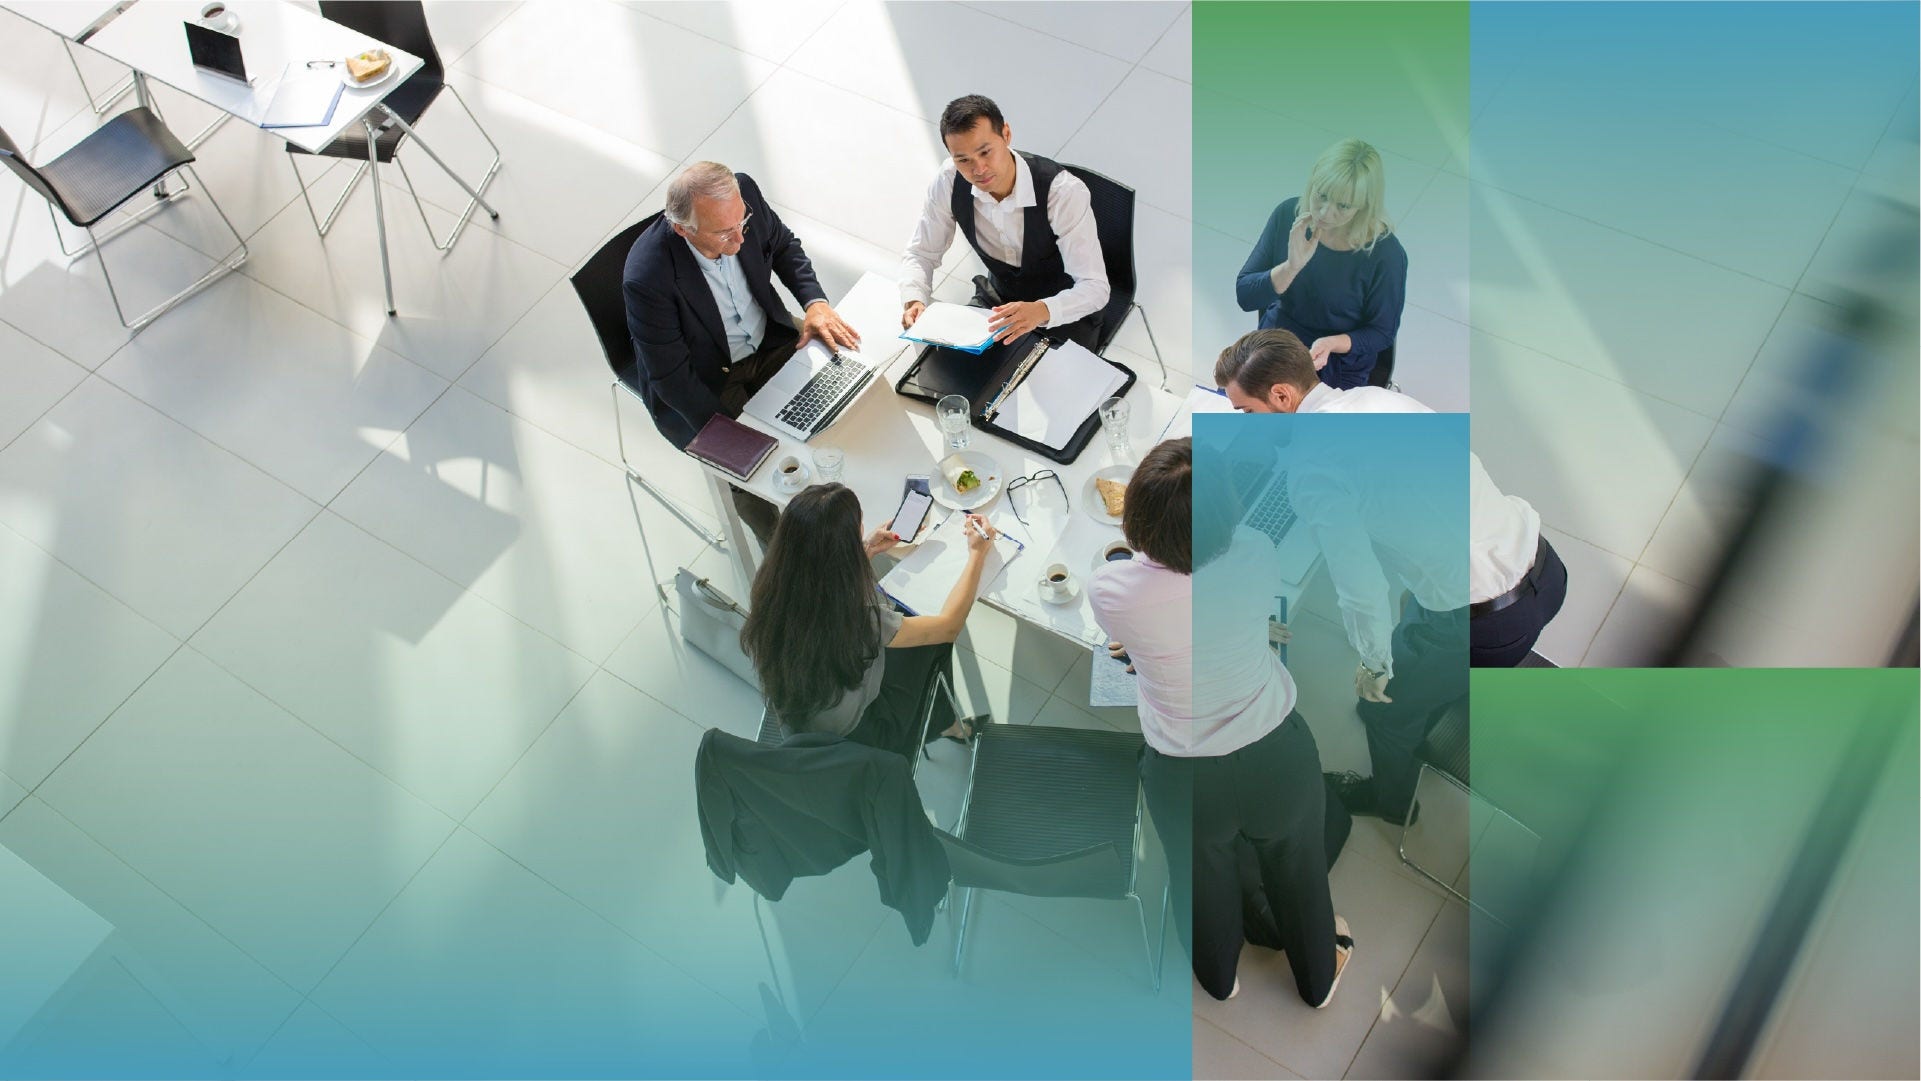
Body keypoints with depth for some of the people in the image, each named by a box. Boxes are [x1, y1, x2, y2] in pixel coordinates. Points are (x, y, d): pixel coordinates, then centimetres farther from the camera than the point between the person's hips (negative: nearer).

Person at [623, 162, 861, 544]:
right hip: (704, 380, -5)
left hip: (769, 341, 5)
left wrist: (815, 302, -13)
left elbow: (783, 246, 2)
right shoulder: (647, 276, -34)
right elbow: (671, 378, -24)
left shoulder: (743, 192, -20)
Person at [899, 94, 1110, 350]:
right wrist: (913, 300, -27)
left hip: (1065, 311, -4)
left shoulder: (1065, 192, -31)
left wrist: (1041, 311, -52)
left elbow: (1095, 287, -31)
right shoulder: (949, 181, -17)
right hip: (998, 298, 4)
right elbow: (921, 253, -5)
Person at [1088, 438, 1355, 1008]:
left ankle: (1219, 976, 59)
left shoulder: (1108, 591, -27)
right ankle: (1319, 976, 57)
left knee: (1203, 879, 30)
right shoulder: (1255, 555, -25)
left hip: (1183, 778, 0)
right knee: (1298, 873, 29)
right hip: (1278, 757, 0)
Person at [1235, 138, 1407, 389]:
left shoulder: (1385, 253, -19)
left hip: (1337, 368, -3)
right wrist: (1292, 267, -28)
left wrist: (1331, 344, -26)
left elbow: (1382, 331, -7)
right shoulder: (1288, 215, -11)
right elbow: (1245, 296, -10)